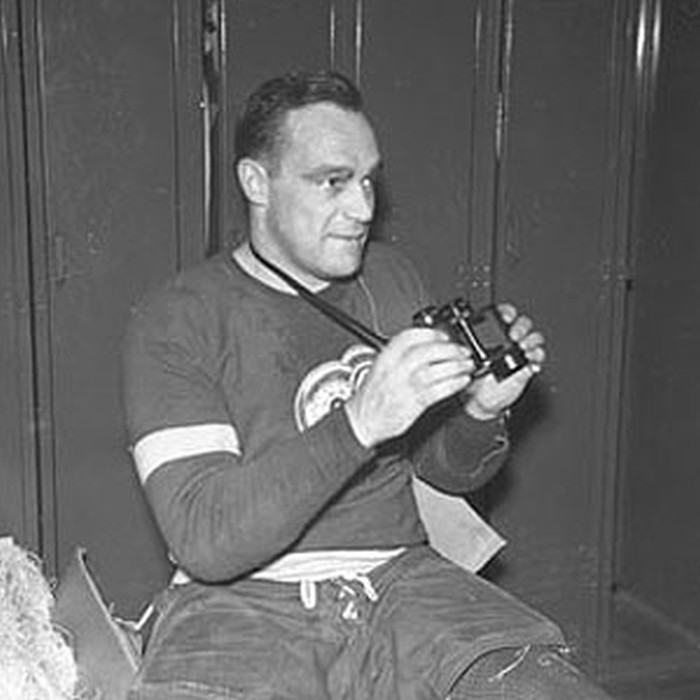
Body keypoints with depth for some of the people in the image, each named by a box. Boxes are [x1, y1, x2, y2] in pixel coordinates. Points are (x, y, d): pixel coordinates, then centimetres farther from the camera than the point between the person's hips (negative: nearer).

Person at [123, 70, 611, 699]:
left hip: (401, 578, 4)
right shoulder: (176, 321, -6)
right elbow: (203, 538, -17)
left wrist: (481, 412, -4)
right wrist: (359, 423, -28)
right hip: (241, 601, -3)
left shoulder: (392, 278, 11)